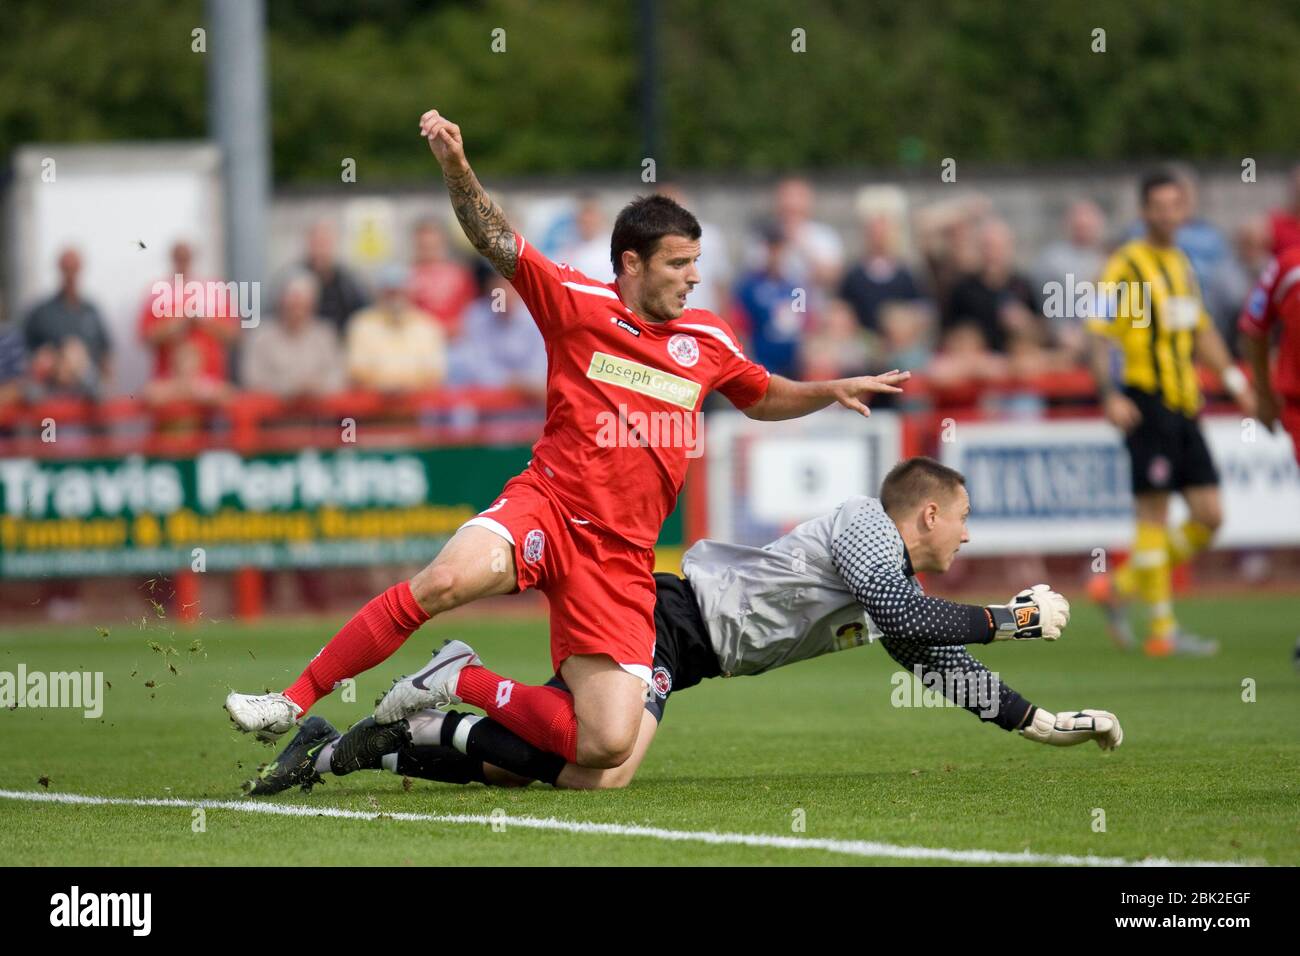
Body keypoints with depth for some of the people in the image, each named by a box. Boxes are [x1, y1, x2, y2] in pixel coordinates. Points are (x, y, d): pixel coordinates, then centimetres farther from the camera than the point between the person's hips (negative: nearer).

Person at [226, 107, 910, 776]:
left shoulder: (706, 342, 14)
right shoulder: (578, 304, 3)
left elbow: (765, 398, 32)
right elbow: (495, 239, 0)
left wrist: (833, 390, 15)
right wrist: (455, 164, -16)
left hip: (621, 558, 3)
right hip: (546, 504, -3)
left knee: (607, 747, -13)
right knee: (446, 579, -37)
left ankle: (465, 683, 9)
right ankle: (292, 704, -25)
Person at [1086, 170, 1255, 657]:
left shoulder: (1181, 264, 17)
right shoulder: (1126, 265, -6)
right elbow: (1100, 336, -11)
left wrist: (1233, 378, 20)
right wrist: (1110, 395, -21)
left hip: (1184, 404, 8)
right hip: (1147, 400, -8)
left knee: (1209, 515, 3)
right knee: (1154, 512, -7)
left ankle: (1121, 586, 16)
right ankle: (1162, 629, -2)